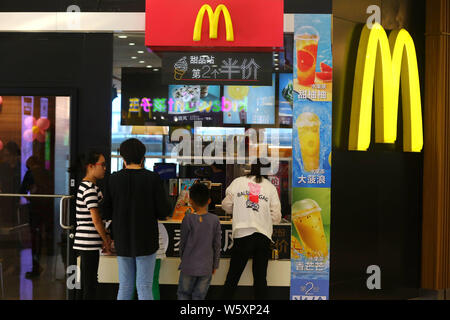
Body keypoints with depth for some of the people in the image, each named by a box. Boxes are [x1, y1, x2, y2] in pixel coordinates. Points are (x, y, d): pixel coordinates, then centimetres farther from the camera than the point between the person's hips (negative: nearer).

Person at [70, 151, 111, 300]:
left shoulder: (86, 186, 16)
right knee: (90, 287, -4)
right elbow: (95, 219, -17)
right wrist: (106, 240, -7)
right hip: (89, 243, -10)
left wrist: (105, 235, 13)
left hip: (85, 242, 10)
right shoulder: (90, 188, -16)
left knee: (86, 285, 15)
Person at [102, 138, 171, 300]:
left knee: (125, 287, 12)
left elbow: (107, 212, 1)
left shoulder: (114, 179, -3)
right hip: (146, 240, -2)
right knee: (144, 287, 3)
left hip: (122, 240, 3)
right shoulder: (153, 179, -10)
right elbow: (164, 211, -10)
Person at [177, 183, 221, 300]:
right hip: (206, 267, 2)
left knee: (183, 294, 13)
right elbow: (217, 245, 1)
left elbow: (183, 242, -2)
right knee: (199, 296, 9)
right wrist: (215, 265, 13)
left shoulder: (188, 219, -10)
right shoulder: (215, 220, -4)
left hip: (189, 266, -2)